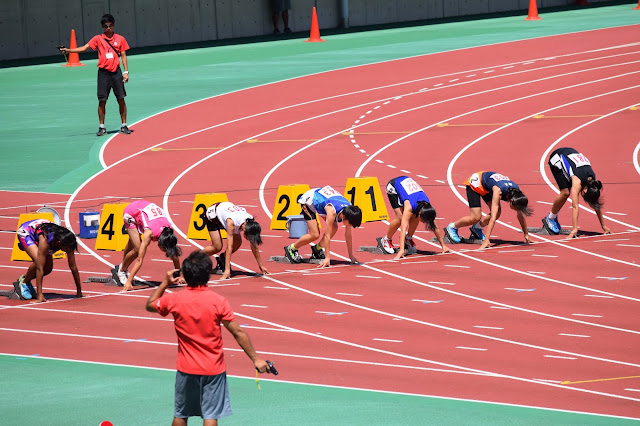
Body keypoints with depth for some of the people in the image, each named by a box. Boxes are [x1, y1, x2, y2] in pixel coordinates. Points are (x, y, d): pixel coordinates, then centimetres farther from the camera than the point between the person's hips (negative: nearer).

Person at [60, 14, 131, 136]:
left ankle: (124, 126, 11)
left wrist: (126, 72, 1)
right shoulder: (98, 39, 4)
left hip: (116, 72, 0)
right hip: (103, 73, 0)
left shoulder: (120, 39, 6)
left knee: (121, 100, 1)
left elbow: (123, 56, 8)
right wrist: (68, 50, -13)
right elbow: (84, 48, -2)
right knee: (102, 101, 0)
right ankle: (102, 127, 9)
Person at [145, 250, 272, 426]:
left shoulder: (174, 300, -7)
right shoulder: (218, 301, -14)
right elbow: (238, 333, -12)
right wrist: (255, 359, -7)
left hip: (186, 369, 2)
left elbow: (150, 305, 14)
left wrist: (165, 283, 20)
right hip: (213, 369, -2)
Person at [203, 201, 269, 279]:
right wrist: (227, 270, -45)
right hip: (213, 214, -5)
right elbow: (229, 247, -43)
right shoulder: (231, 222, -44)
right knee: (217, 247, -14)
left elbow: (254, 247, -16)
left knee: (238, 242, -9)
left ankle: (222, 259, 15)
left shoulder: (251, 223, -28)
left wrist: (261, 266, -11)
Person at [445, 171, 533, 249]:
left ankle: (476, 228, 16)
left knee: (497, 213, -9)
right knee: (476, 217, -16)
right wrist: (486, 241, -46)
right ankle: (451, 227, 8)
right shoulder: (498, 191, -41)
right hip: (475, 183, -6)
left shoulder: (516, 192, -24)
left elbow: (521, 214, -9)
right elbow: (492, 218, -43)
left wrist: (526, 234, -5)